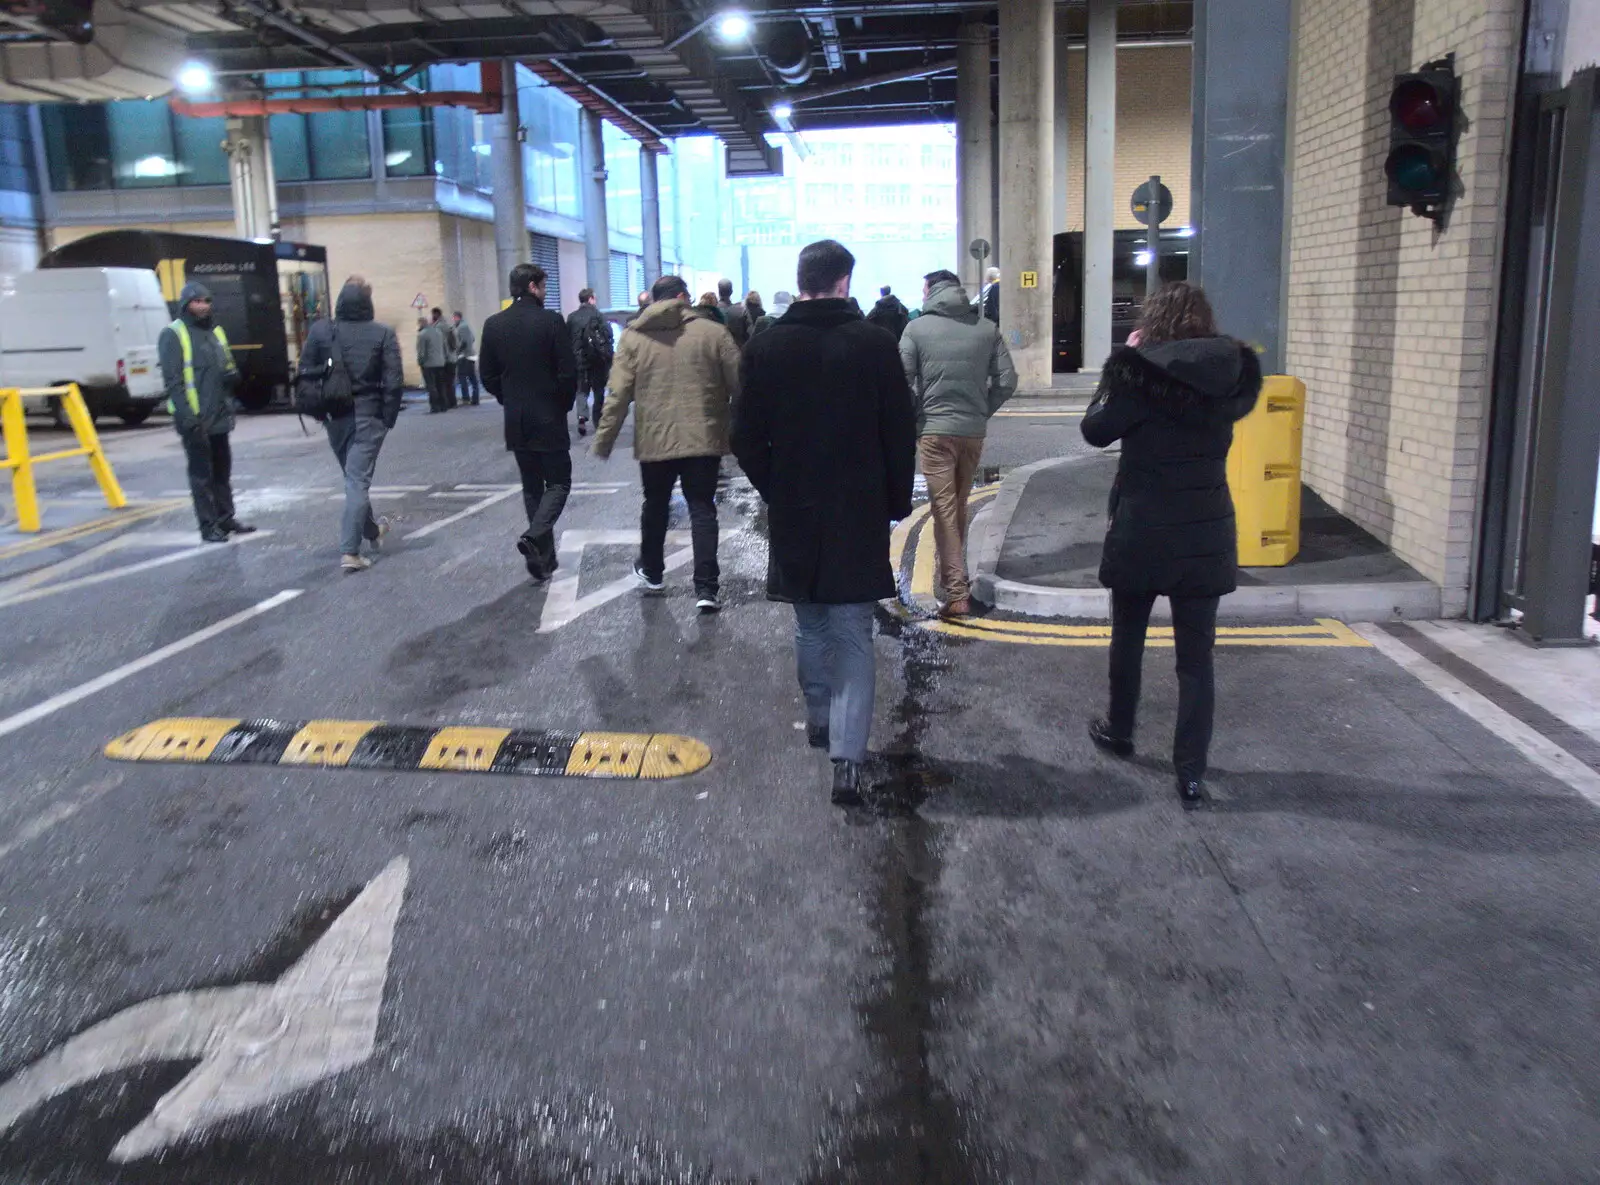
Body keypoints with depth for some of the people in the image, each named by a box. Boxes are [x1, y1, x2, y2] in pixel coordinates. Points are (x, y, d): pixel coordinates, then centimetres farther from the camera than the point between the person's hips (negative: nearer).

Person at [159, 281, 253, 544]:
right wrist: (186, 415, -22)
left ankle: (225, 518, 27)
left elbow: (229, 365, 25)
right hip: (195, 420, -7)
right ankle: (208, 526, 3)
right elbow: (172, 379, -13)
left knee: (222, 471, 16)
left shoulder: (215, 331, 15)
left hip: (219, 416, 7)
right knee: (201, 474, -2)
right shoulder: (173, 335, -7)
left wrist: (232, 374, 0)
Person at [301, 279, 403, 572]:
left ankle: (371, 530, 38)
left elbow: (305, 373, 0)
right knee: (358, 480, -3)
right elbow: (394, 382, -12)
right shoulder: (383, 334, -8)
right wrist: (389, 417, -3)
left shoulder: (320, 331, -1)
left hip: (334, 416, 3)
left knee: (354, 477, 20)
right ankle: (349, 551, -9)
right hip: (367, 416, -3)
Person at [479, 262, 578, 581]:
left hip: (516, 423, 5)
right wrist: (565, 405, 4)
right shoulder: (551, 321, -11)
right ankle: (535, 536, -18)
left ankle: (544, 558, 16)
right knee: (558, 483, 6)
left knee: (531, 487, 14)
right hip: (549, 420, -4)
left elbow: (487, 376, 4)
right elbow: (568, 372, -12)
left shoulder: (494, 325, 2)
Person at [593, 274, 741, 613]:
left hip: (654, 441, 1)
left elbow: (619, 394, -3)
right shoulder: (713, 332, -3)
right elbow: (739, 386, -1)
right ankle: (706, 588, -3)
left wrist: (604, 440, 4)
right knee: (702, 510, 4)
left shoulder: (633, 336, 0)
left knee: (655, 506, 20)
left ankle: (651, 572, 37)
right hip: (704, 439, -1)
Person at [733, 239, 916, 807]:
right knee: (853, 636, 2)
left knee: (810, 625, 20)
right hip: (859, 512, -2)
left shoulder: (765, 346, -3)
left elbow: (746, 438, 0)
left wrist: (774, 490, 13)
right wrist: (896, 501, 8)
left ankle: (819, 718, 35)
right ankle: (847, 755, -6)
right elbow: (901, 435, -4)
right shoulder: (876, 344, -8)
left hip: (791, 512, 2)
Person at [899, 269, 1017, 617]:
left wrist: (914, 418, 5)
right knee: (959, 507, 19)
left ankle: (957, 592, -6)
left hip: (934, 430, -3)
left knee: (944, 510, -1)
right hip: (974, 431, 3)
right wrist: (982, 411, 13)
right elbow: (1006, 381, 1)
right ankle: (956, 574, 34)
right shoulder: (987, 328, 3)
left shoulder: (917, 328, -5)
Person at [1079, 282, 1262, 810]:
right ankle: (1191, 772, 5)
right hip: (1206, 535, 3)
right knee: (1196, 655, 6)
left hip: (1141, 533, -2)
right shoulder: (1231, 378, -1)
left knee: (1128, 638, 19)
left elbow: (1095, 429, -3)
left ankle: (1119, 731, 37)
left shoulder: (1138, 372, -13)